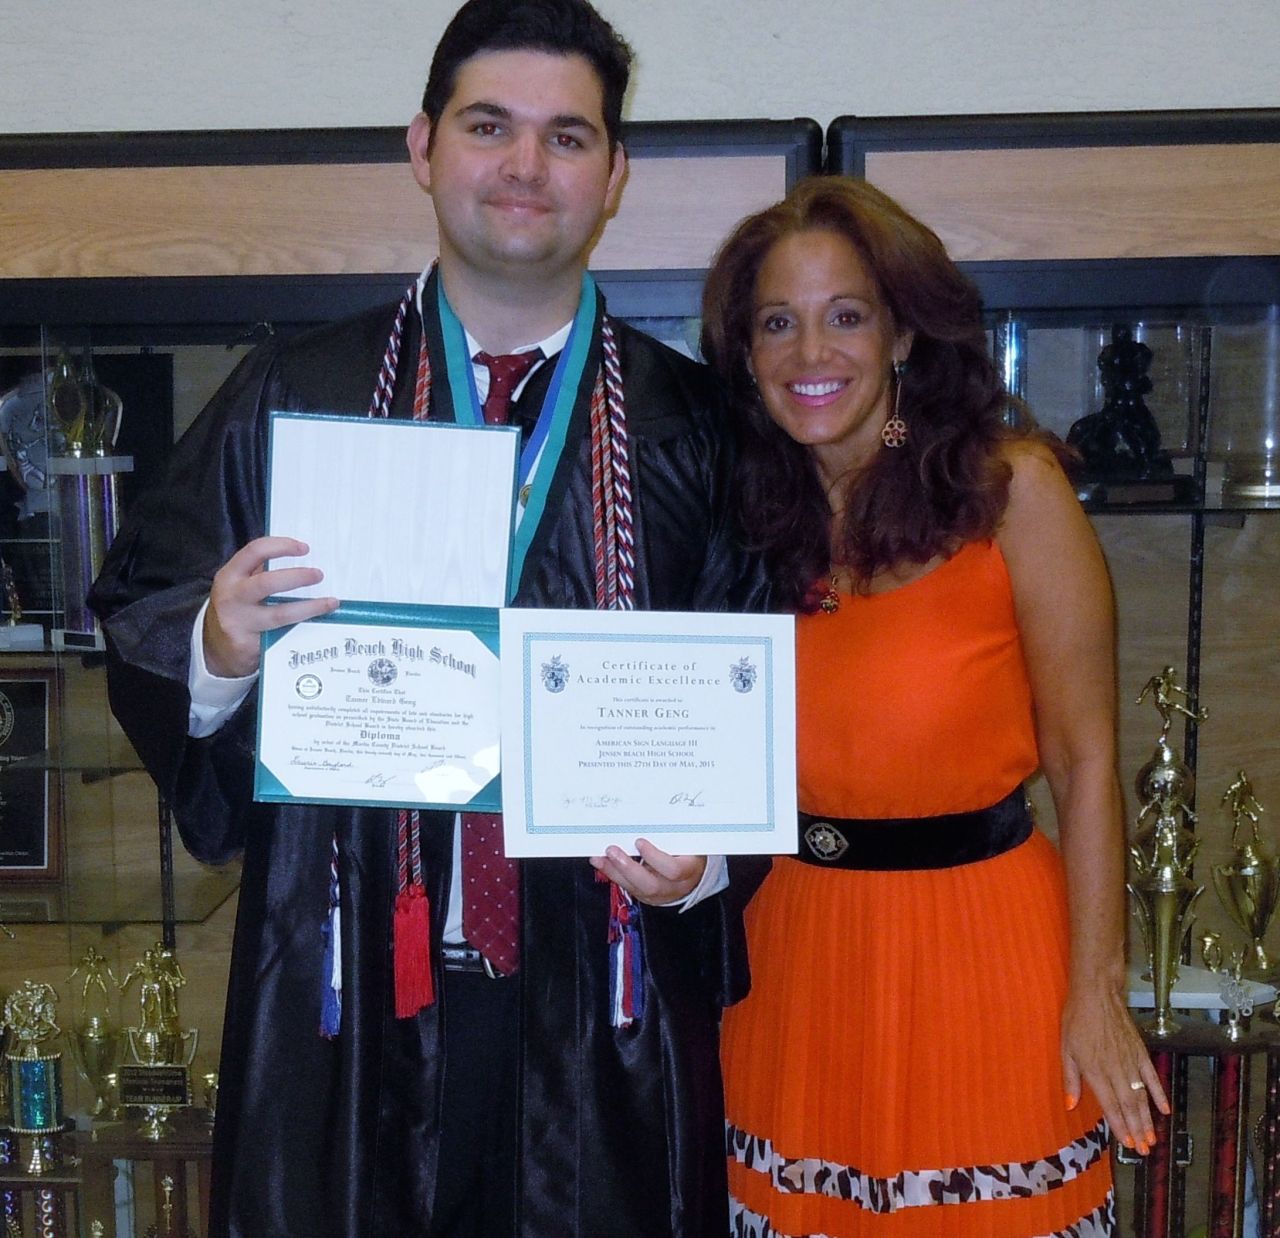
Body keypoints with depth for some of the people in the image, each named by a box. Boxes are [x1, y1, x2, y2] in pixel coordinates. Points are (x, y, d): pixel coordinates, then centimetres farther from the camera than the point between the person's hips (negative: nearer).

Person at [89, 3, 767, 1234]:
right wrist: (217, 650, -18)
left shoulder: (689, 425, 3)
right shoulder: (290, 393, 4)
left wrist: (707, 860, -12)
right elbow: (140, 634, 4)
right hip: (348, 990, 1)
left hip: (606, 1006, 0)